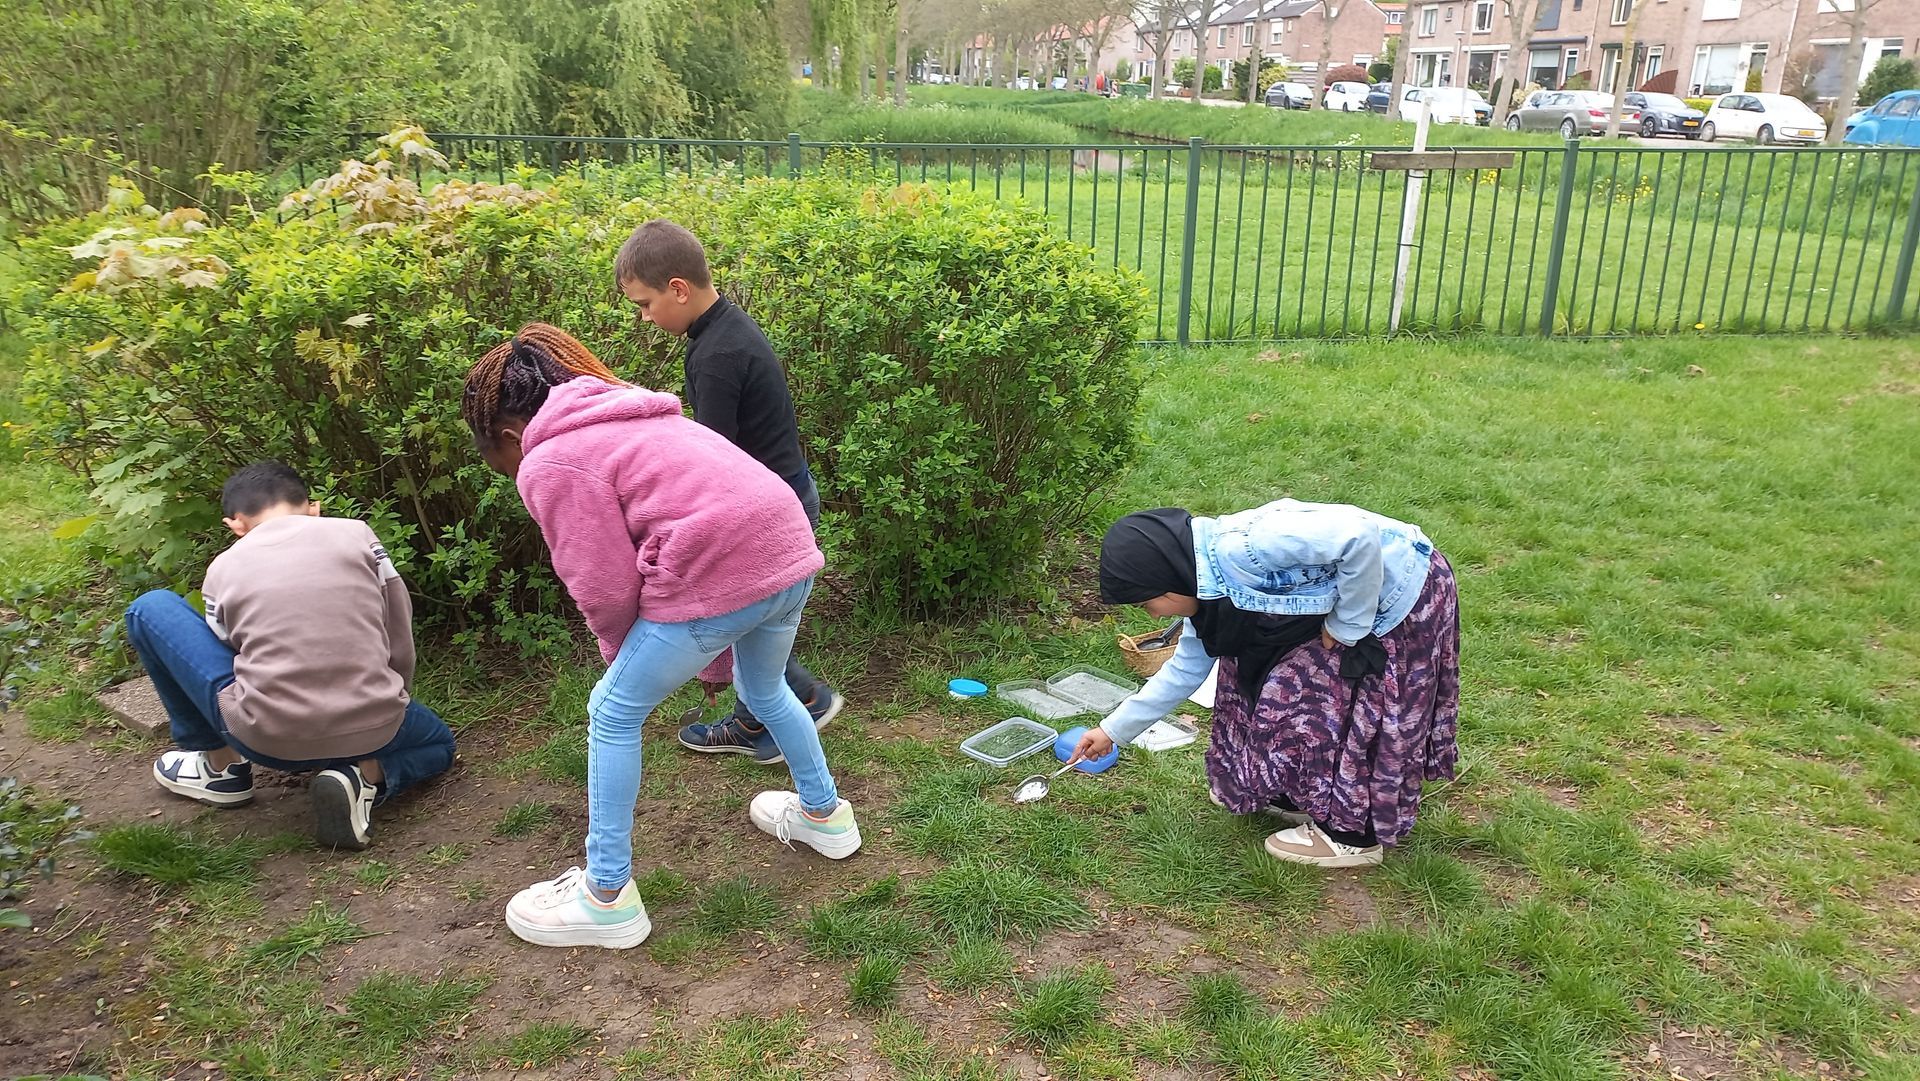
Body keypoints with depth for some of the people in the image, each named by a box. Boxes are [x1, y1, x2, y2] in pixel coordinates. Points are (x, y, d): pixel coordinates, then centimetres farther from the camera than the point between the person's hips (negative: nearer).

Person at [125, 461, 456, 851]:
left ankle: (221, 766, 24)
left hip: (269, 740, 0)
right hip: (371, 731, 1)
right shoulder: (357, 534, 6)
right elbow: (400, 641, 10)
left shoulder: (225, 568, 7)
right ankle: (369, 775, 2)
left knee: (148, 609, 18)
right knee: (439, 743, 37)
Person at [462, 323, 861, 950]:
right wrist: (711, 657, 29)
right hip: (791, 552, 9)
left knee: (613, 715, 13)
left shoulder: (549, 465, -1)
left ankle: (608, 897, 23)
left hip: (718, 581, -9)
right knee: (762, 689, 35)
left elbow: (605, 587, -5)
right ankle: (824, 814, 53)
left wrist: (619, 653, 18)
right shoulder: (627, 419, 26)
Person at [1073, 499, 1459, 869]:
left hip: (1401, 589, -9)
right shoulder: (1204, 590, 0)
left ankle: (1351, 834, 16)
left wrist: (1348, 624, -23)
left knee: (1347, 713, -2)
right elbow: (1185, 669, 12)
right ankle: (1301, 797, 30)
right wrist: (1115, 730, 14)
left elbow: (1359, 533, -36)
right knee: (1286, 687, 12)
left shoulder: (1240, 546, -32)